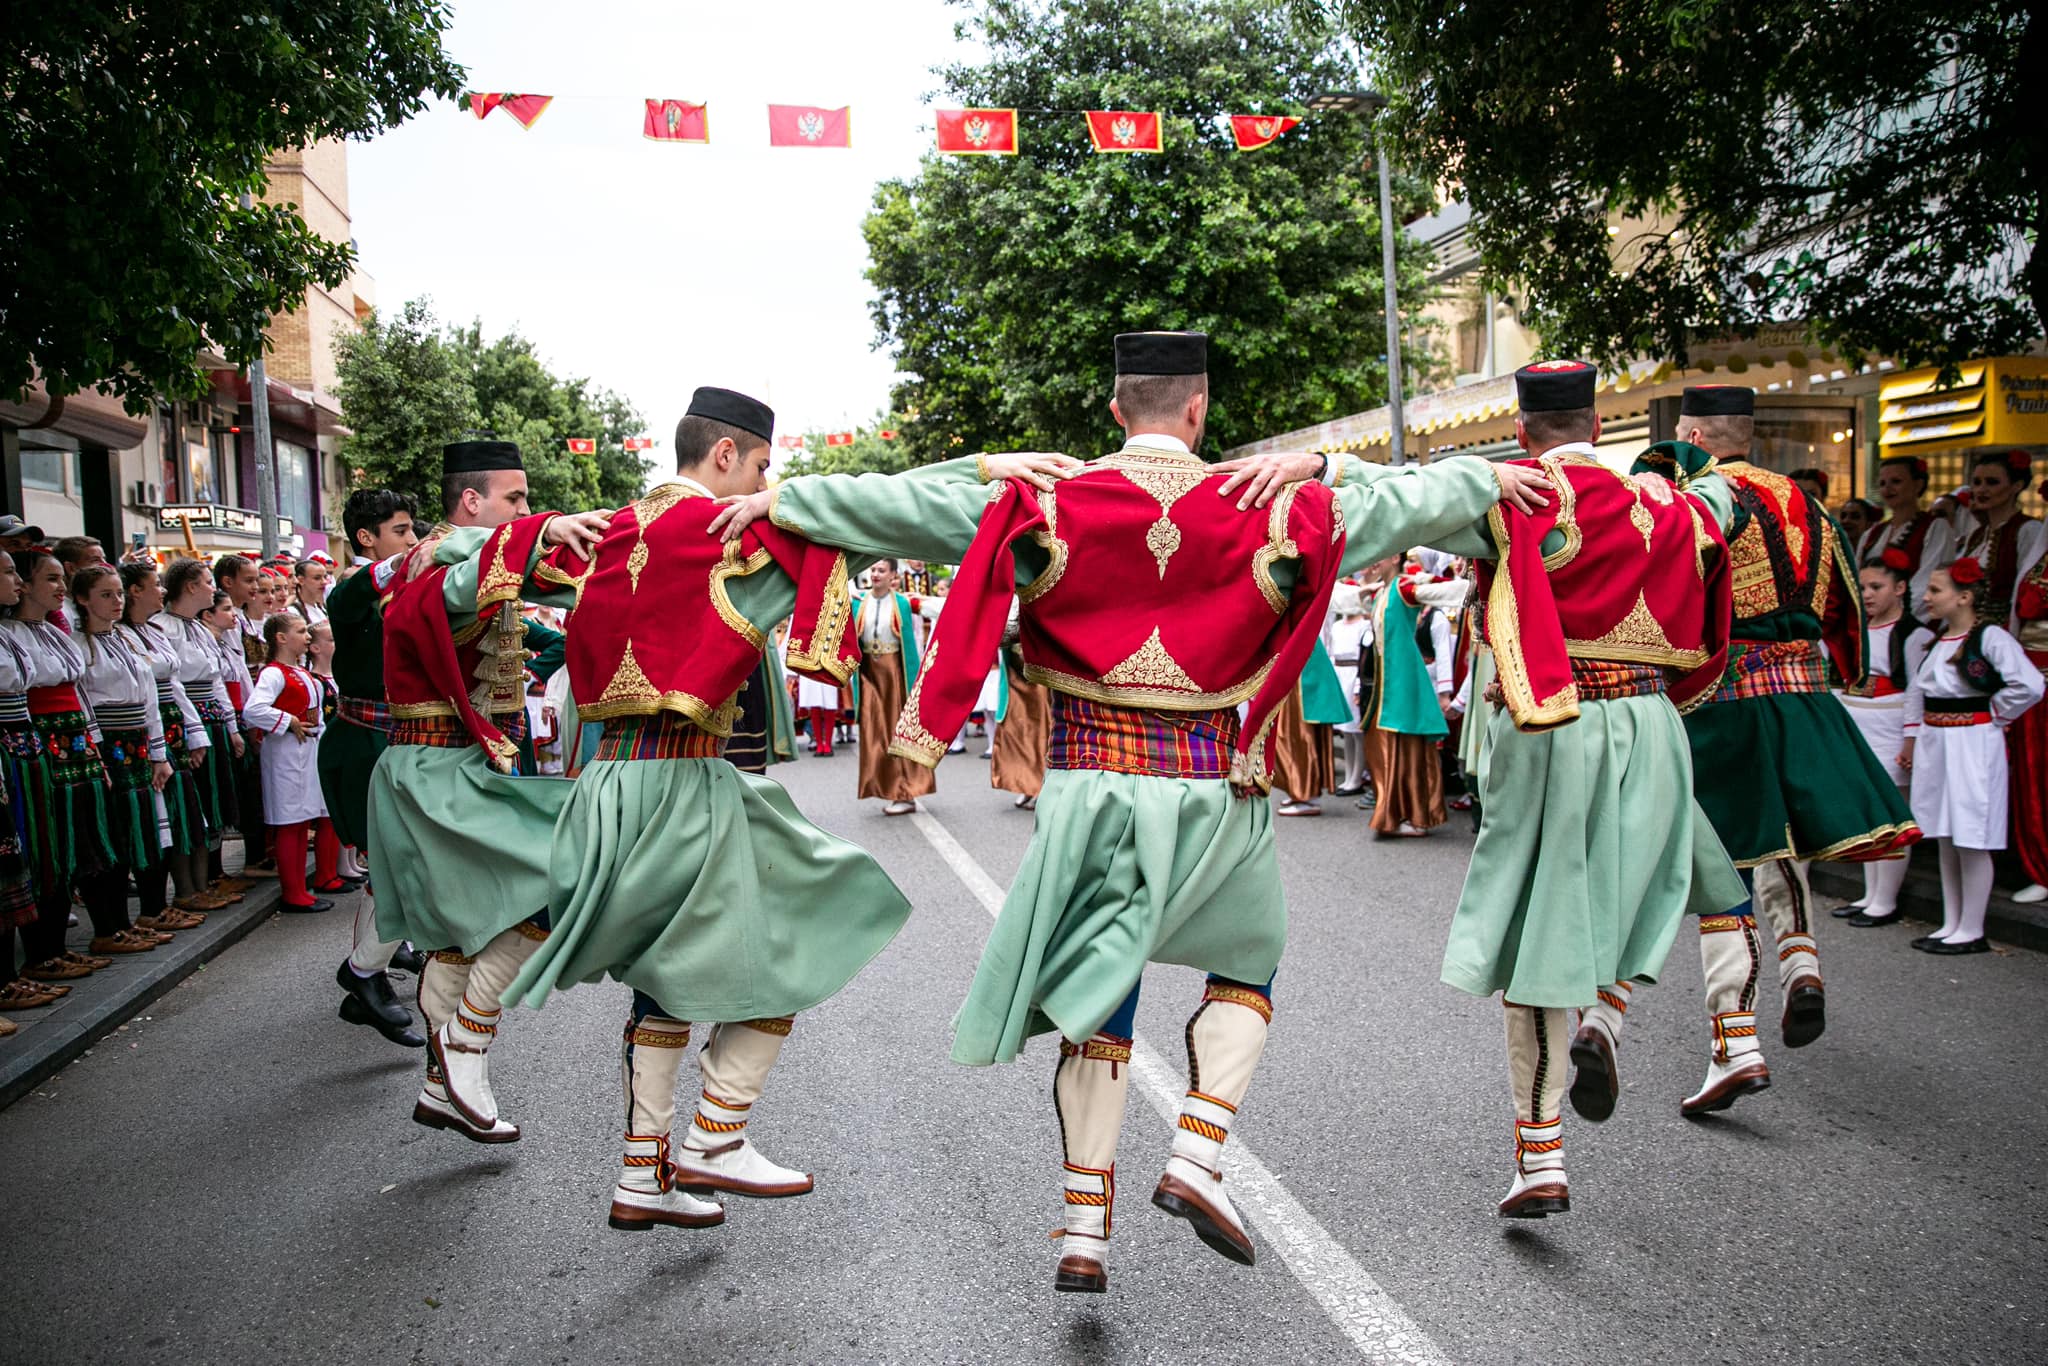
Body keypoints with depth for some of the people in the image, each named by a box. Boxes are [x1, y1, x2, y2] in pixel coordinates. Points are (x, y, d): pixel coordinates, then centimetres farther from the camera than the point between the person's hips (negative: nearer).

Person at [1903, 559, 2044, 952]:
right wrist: (1916, 738, 13)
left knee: (1970, 841, -2)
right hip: (1935, 743, 9)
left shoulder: (1990, 637, -14)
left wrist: (1992, 715, -10)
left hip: (1973, 744, -9)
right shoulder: (1938, 640, 11)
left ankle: (1972, 931, 6)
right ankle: (1951, 925, 21)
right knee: (1946, 839, 13)